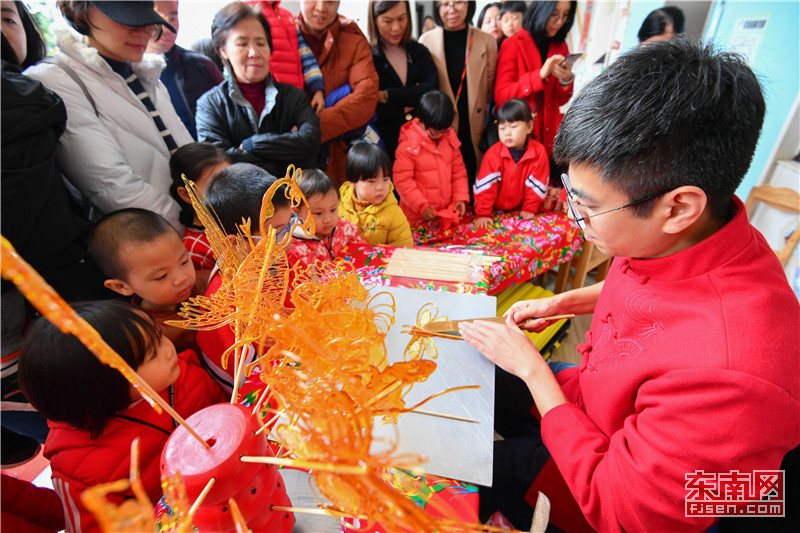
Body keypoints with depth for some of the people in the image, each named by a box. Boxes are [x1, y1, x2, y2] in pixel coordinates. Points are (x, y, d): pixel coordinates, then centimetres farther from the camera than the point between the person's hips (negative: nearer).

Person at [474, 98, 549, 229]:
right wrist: (483, 214, -24)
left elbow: (537, 183, -8)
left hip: (521, 209, 2)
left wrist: (530, 209, -5)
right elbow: (485, 185, -22)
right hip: (496, 210, -2)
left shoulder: (539, 152, -16)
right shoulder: (494, 153, -21)